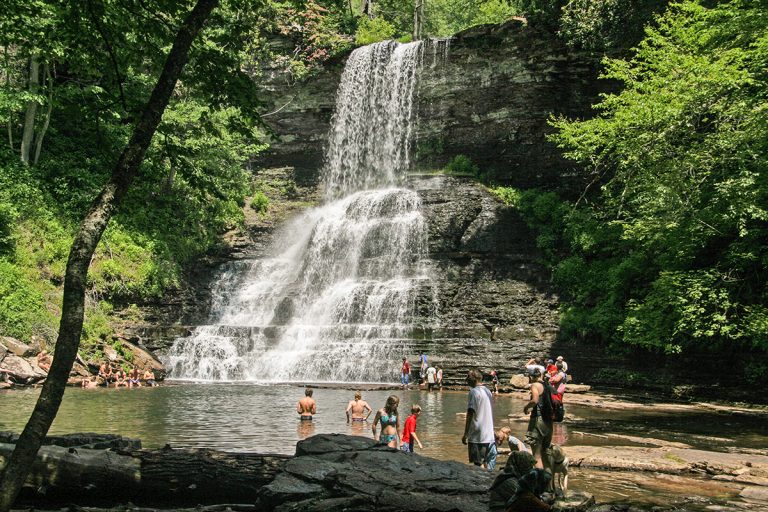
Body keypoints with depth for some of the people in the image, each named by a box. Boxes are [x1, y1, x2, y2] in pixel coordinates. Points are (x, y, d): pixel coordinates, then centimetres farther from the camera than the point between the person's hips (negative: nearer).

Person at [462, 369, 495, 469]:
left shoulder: (474, 391, -12)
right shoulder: (488, 391, 12)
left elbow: (470, 414, -14)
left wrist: (465, 434, -11)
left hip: (477, 435, -8)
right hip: (488, 434, 8)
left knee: (478, 464, -4)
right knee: (484, 462, 16)